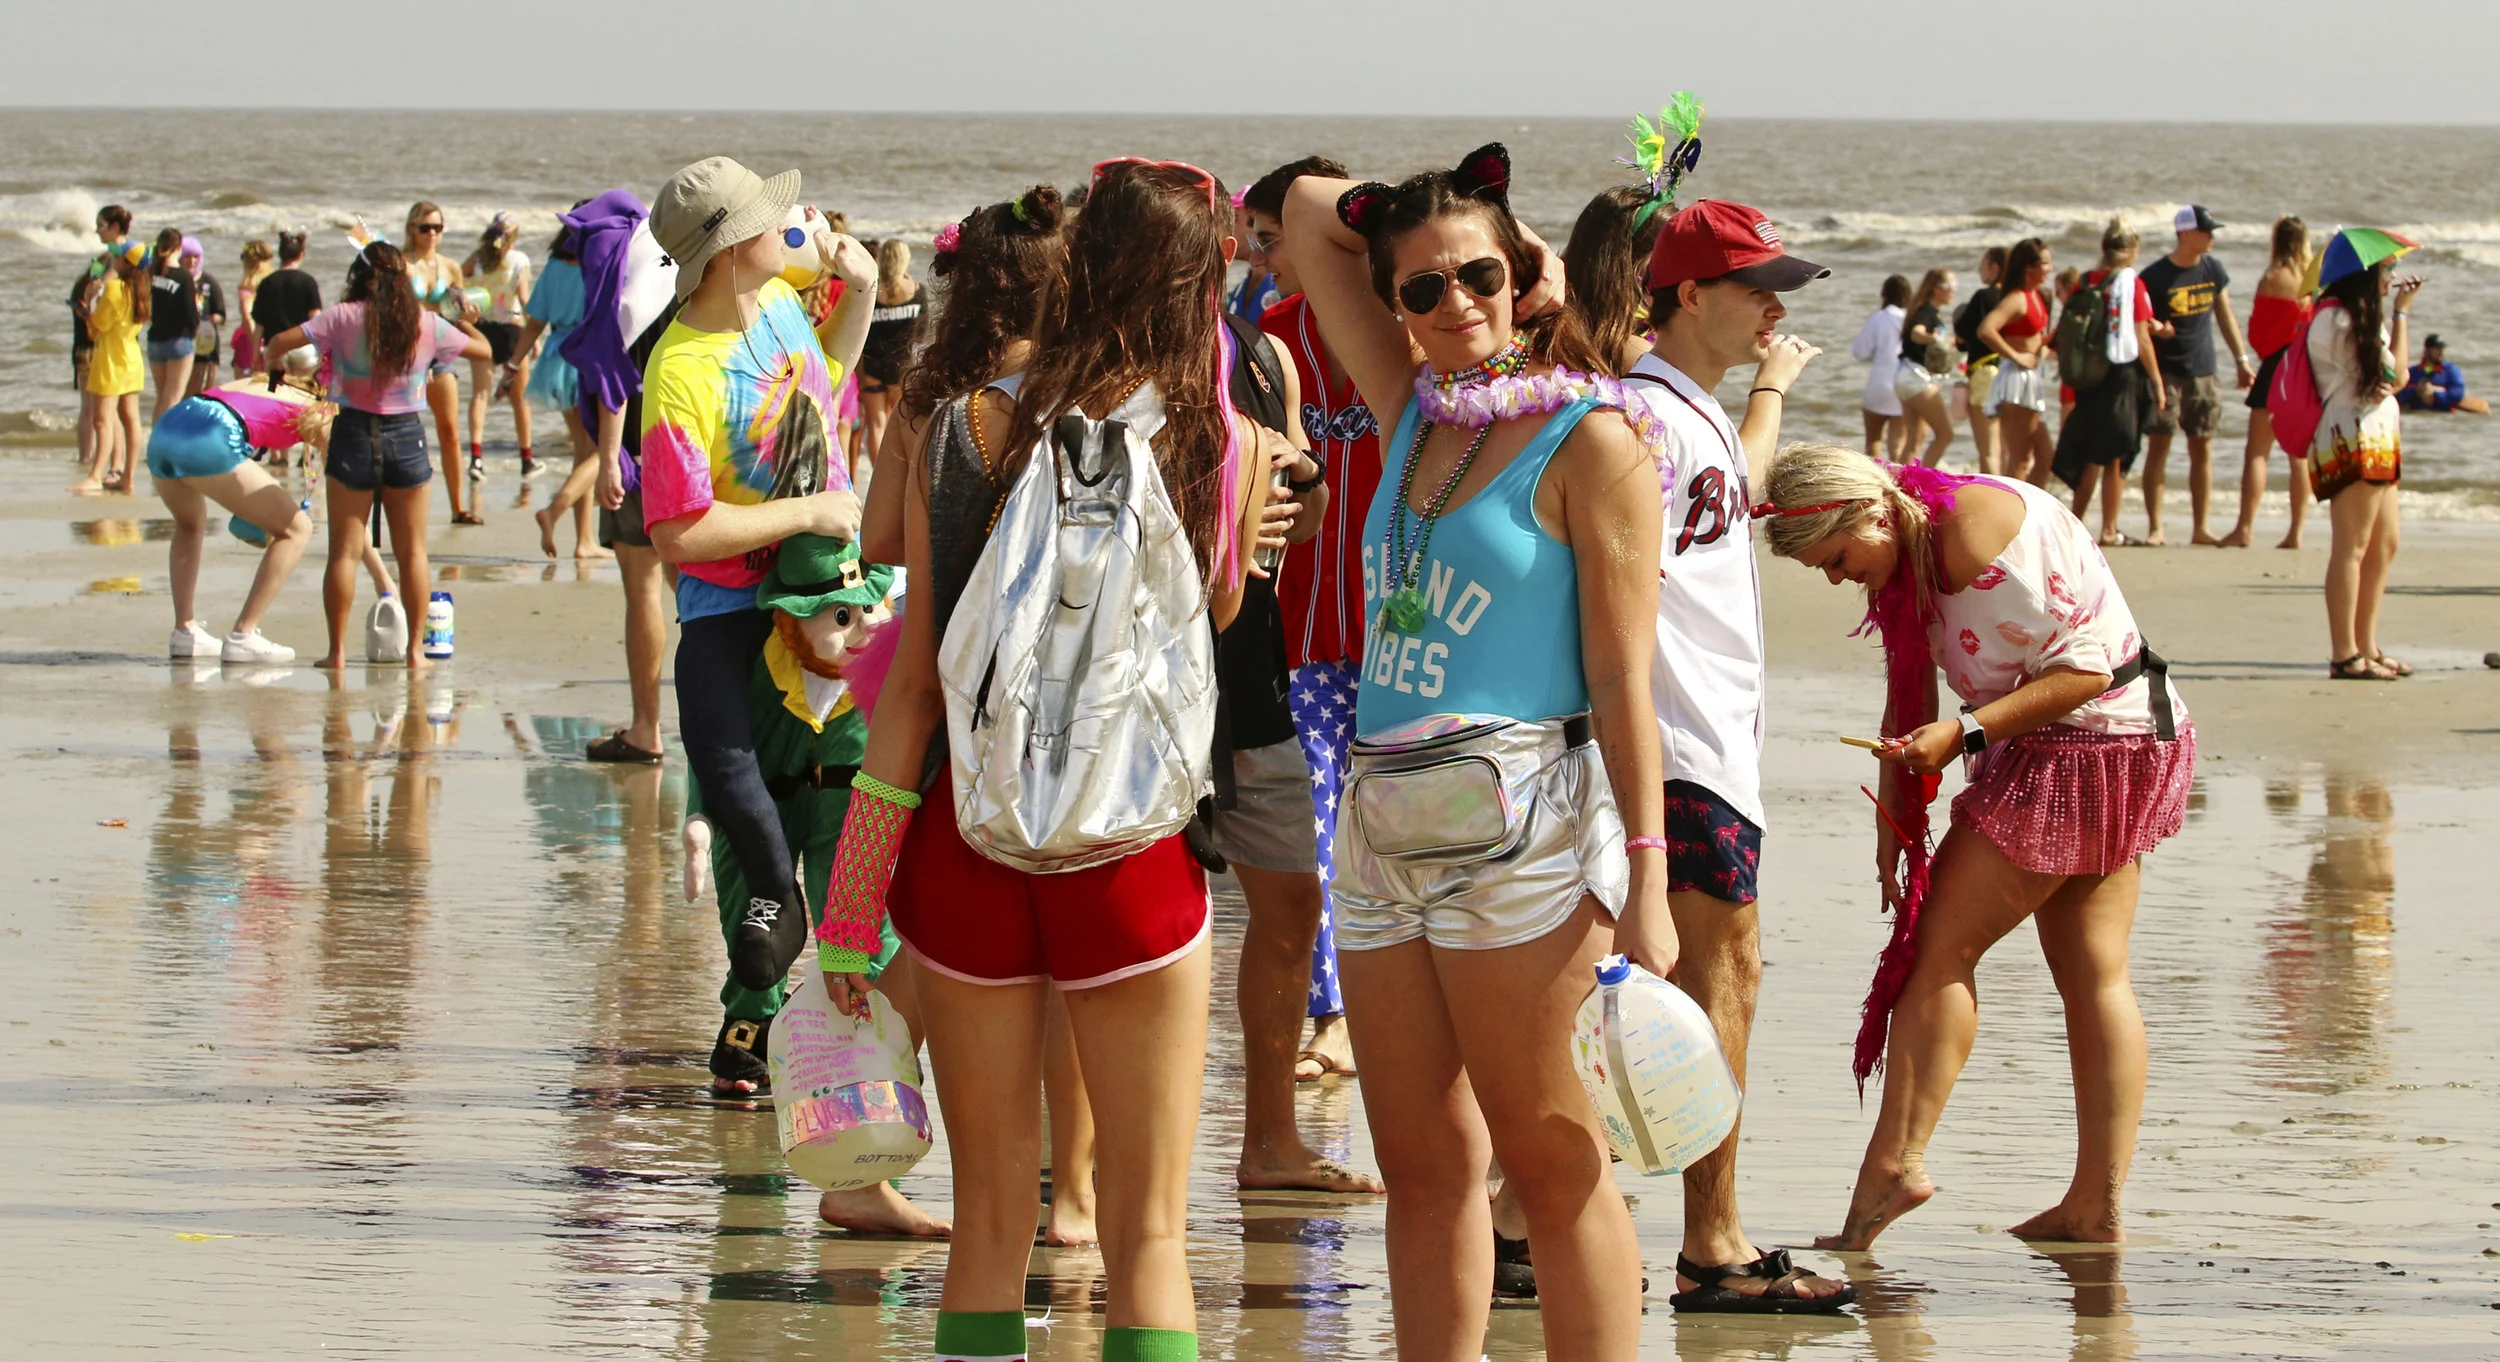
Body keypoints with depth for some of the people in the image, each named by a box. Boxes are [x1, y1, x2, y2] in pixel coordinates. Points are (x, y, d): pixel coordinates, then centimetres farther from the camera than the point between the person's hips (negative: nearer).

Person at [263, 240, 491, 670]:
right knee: (412, 551, 11)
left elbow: (281, 342, -11)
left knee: (345, 550, 5)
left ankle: (337, 650, 2)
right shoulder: (428, 324, -2)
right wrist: (463, 322, 32)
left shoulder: (346, 318, -7)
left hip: (354, 432, -1)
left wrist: (270, 359, 12)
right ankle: (415, 648, 9)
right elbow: (481, 349, 12)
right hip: (406, 434, 1)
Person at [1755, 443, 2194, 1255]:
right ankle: (2097, 1205, 9)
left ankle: (1895, 1163, -4)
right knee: (2093, 974, 8)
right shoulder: (1905, 560, 6)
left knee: (1942, 945, -5)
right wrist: (1891, 821, 4)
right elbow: (1908, 699, 13)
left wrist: (1964, 732, -23)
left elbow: (2086, 667, -22)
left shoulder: (1975, 527, -23)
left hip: (2082, 751, -10)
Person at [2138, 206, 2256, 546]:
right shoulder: (2156, 276, -9)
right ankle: (2155, 528, -1)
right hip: (2166, 373, -5)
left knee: (2202, 450, 6)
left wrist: (2242, 358, 14)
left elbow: (2225, 315, 16)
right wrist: (2154, 328, -27)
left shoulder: (2213, 270, 7)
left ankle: (2200, 528, 11)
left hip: (2202, 373, 5)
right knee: (2158, 447, -4)